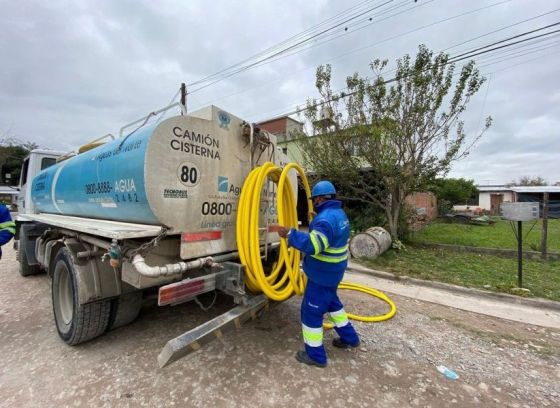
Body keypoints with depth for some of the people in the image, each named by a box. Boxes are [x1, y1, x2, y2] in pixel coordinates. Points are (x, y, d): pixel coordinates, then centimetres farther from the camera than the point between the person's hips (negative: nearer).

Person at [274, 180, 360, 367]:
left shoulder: (326, 218, -27)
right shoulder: (338, 213, 6)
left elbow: (312, 245, -37)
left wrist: (289, 234, -35)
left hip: (322, 274, -10)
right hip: (332, 271, 10)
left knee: (311, 311, 5)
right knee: (331, 301, 28)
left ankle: (315, 355, 22)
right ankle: (349, 337, 44)